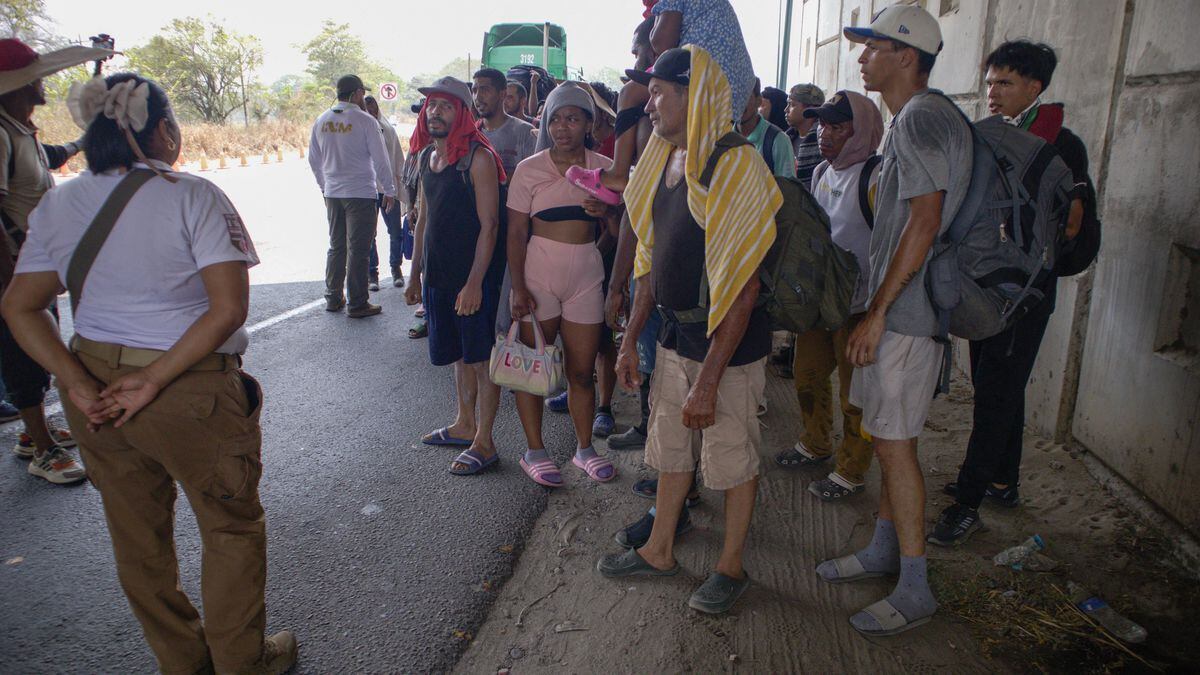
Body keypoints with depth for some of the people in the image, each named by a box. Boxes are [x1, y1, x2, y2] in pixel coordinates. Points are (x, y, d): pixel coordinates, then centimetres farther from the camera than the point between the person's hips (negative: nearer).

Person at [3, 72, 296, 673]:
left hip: (94, 390, 6)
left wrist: (80, 387, -7)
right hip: (188, 392, -6)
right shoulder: (192, 197, -14)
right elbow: (228, 309, -22)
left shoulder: (56, 205, 3)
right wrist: (155, 380, -16)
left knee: (136, 534, 21)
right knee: (232, 523, 14)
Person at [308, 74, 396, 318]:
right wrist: (389, 190, 0)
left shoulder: (322, 121, 7)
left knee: (336, 246, 17)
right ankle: (357, 304, 3)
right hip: (361, 193, -6)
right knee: (358, 249, -1)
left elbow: (313, 158, 14)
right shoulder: (365, 120, -10)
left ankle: (333, 298, 23)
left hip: (332, 194, 6)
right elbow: (381, 159, -9)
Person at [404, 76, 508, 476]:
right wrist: (415, 274, 17)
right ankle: (464, 425, 33)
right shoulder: (426, 156, 11)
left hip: (473, 277, -7)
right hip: (438, 276, 8)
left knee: (481, 358, 1)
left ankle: (483, 443, 10)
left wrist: (475, 282, -20)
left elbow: (489, 225, -16)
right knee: (459, 355, 18)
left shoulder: (478, 158, -12)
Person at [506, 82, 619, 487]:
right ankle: (534, 451, 18)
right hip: (537, 275, -2)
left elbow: (619, 233, 7)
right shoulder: (529, 170, -3)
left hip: (585, 277, 2)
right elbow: (516, 234, -5)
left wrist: (607, 212, -15)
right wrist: (518, 287, -12)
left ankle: (584, 448, 24)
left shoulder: (604, 169, 4)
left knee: (582, 371, 7)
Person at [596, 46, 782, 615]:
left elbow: (742, 289, -23)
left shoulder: (735, 168, -20)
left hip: (728, 341, -8)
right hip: (675, 333, 8)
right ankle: (659, 552, 37)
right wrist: (630, 339, 12)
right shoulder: (666, 162, 7)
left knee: (733, 458, 8)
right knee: (670, 447, 19)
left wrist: (708, 380, -23)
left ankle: (731, 567, 29)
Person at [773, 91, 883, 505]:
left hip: (858, 305, -8)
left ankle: (852, 471, 20)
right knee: (807, 376, 19)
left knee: (854, 393, 4)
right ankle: (815, 445, 40)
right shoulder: (822, 173, 9)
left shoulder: (876, 178, -16)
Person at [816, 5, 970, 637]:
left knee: (894, 441, -5)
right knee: (887, 435, 16)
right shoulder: (917, 118, 17)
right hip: (900, 307, 10)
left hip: (907, 311, -10)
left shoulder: (920, 119, -14)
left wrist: (877, 311, -20)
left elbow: (925, 222, -22)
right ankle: (883, 549, 30)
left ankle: (915, 589, 7)